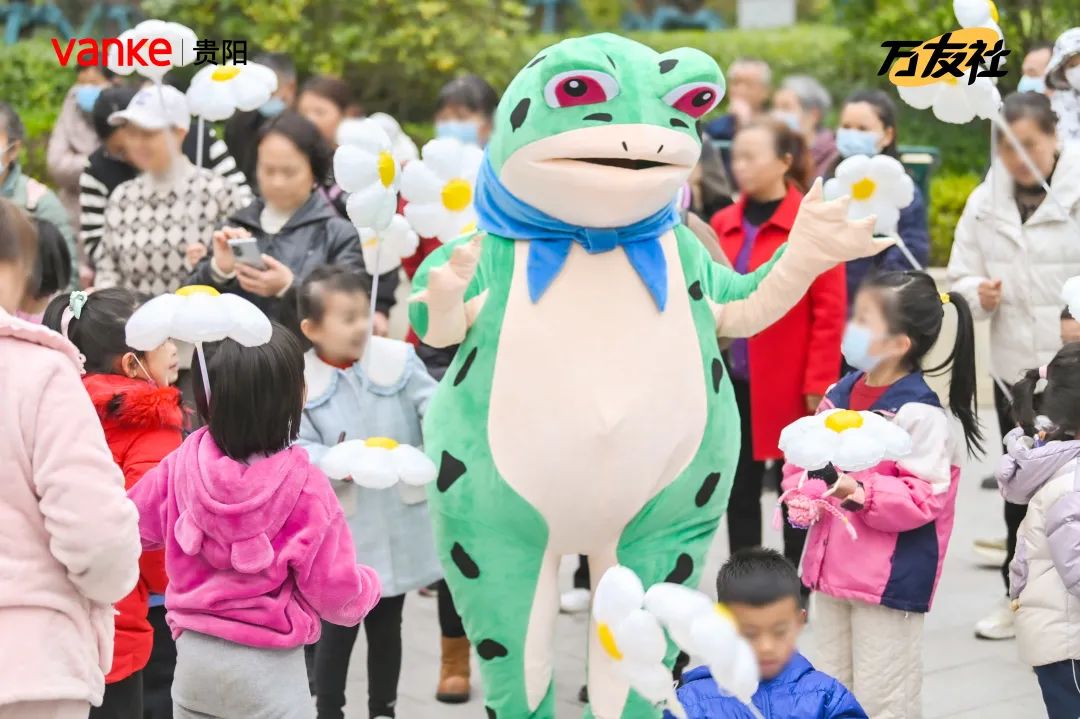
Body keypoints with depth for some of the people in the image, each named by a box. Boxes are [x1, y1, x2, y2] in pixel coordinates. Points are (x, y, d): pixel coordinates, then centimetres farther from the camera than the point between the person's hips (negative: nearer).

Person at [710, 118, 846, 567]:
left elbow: (830, 312, -10)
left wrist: (819, 382, -14)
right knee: (740, 488, 12)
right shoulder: (723, 224, 8)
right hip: (734, 381, 5)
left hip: (790, 385, -5)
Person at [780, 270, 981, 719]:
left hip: (889, 579, -8)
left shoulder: (918, 413, -18)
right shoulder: (840, 394, 5)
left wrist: (861, 493, -31)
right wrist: (801, 493, -6)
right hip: (832, 568, 8)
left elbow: (925, 498, -20)